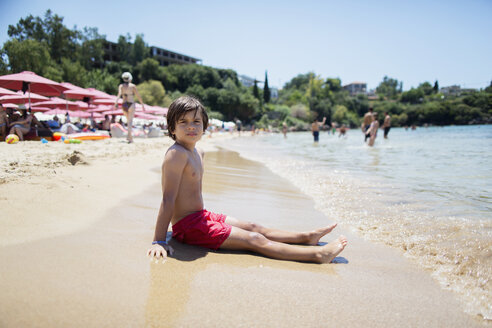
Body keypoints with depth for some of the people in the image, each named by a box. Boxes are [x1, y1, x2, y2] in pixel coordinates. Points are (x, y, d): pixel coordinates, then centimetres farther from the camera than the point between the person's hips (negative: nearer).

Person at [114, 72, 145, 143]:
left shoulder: (121, 86, 5)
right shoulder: (133, 86, -2)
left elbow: (119, 94, -12)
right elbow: (138, 96, -2)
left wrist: (116, 103, -20)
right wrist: (142, 105, 5)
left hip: (124, 105, 4)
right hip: (131, 104, -4)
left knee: (128, 120, 21)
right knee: (130, 121, -8)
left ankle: (130, 136, 23)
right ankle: (129, 136, -25)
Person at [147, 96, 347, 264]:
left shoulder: (197, 153, 10)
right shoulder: (177, 154, -20)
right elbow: (168, 198, -24)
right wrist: (159, 241, -24)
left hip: (200, 217, 9)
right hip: (188, 226, -9)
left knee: (253, 228, 14)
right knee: (255, 240, -9)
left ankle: (307, 237, 25)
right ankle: (317, 254, -5)